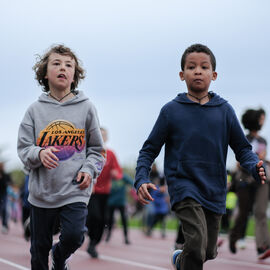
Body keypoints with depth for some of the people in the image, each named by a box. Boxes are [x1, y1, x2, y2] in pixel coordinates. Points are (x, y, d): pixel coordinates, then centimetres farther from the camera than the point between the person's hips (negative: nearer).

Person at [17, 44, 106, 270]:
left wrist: (89, 169, -8)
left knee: (74, 236, -17)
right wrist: (39, 154, -18)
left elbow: (96, 148, 10)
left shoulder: (86, 107, 4)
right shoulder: (35, 110, 4)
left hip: (75, 190, -1)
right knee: (40, 247, 6)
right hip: (41, 191, 1)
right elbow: (23, 148, 4)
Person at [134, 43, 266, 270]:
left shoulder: (225, 111, 4)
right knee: (197, 242, -24)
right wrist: (141, 179, -13)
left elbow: (242, 148, 8)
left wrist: (255, 166, -14)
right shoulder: (171, 111, -1)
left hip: (214, 192, 4)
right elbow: (149, 150, 4)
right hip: (184, 187, -3)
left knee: (208, 251, 14)